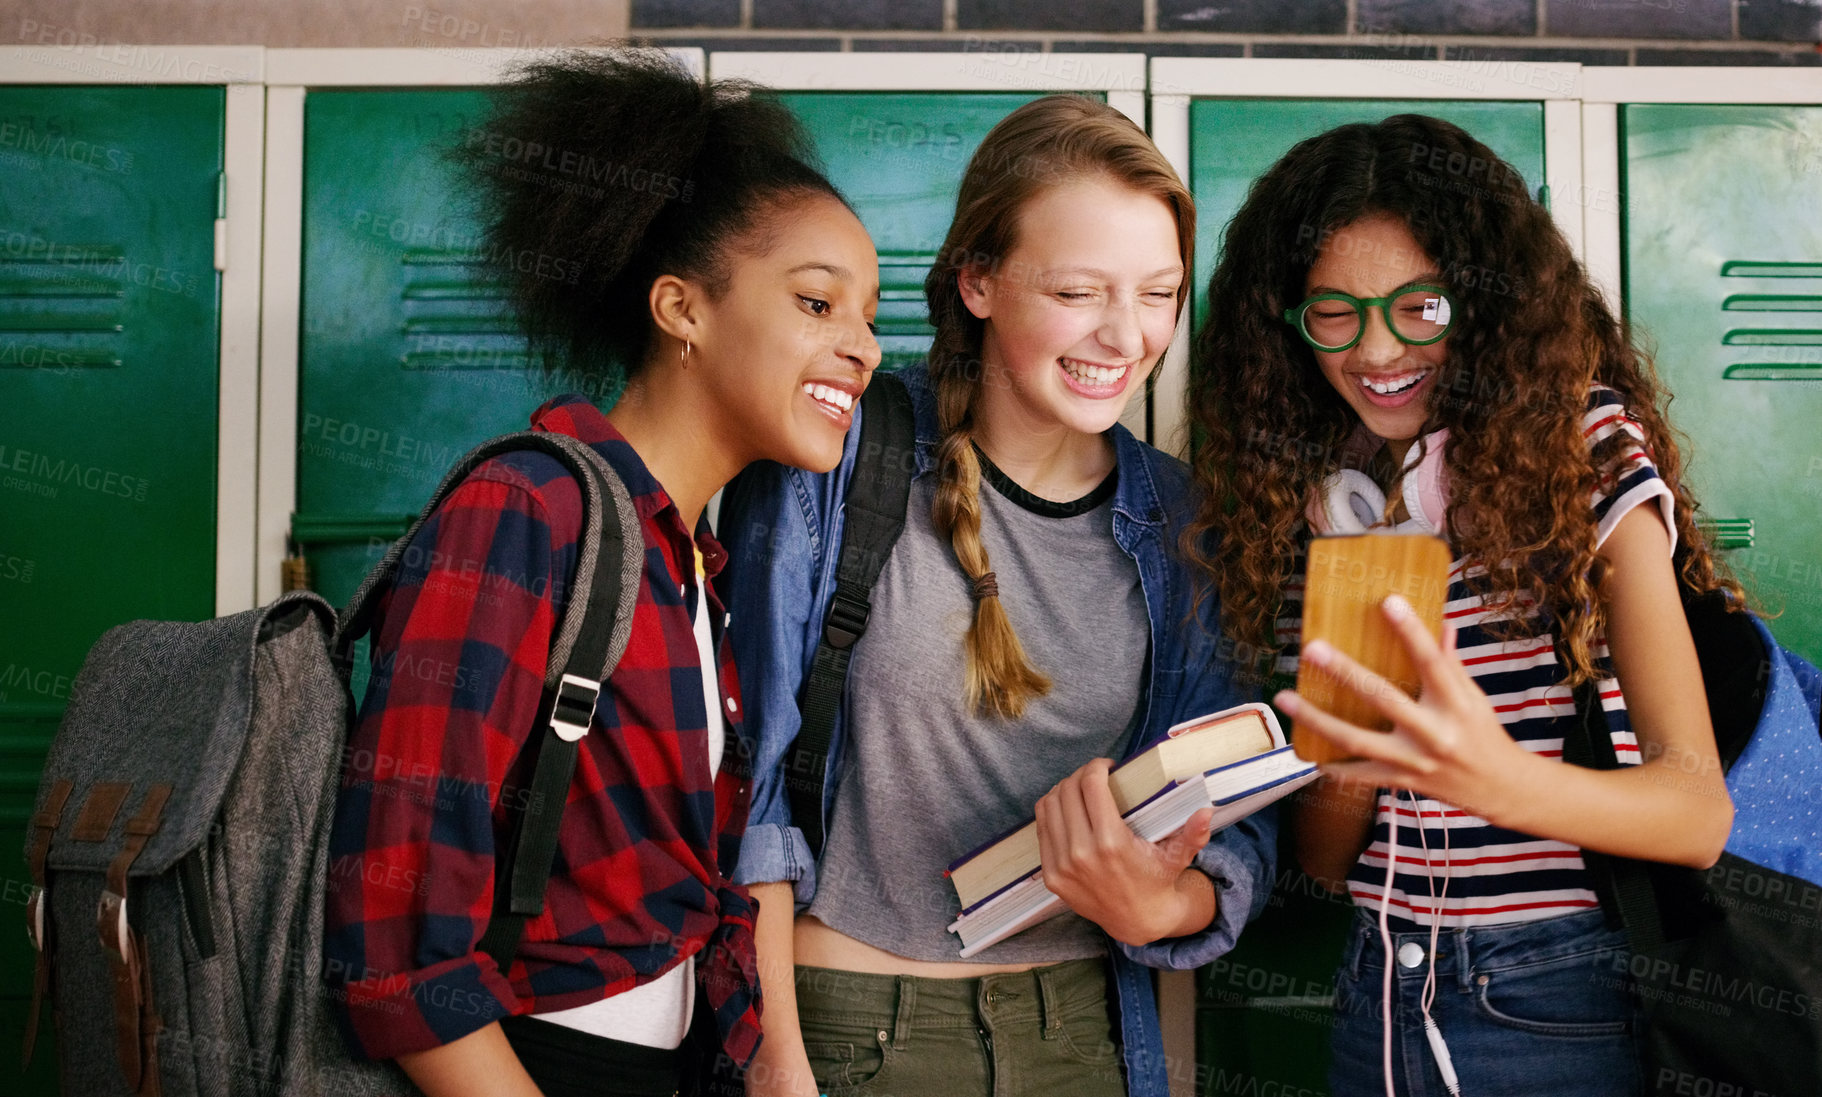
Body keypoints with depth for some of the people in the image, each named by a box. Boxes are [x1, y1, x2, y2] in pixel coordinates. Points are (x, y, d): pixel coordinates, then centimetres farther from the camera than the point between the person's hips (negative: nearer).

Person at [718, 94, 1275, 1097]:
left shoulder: (1180, 522, -1)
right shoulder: (836, 454, -13)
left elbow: (1234, 823, 1)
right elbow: (746, 774, -10)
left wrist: (1164, 907, -20)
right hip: (843, 1017, -3)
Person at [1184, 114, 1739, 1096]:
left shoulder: (1587, 456, -9)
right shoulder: (1309, 507, 2)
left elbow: (1702, 812, -18)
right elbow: (1321, 856, 4)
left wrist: (1498, 780, -37)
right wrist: (1350, 766, -19)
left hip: (1567, 1007, -4)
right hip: (1383, 1003, 4)